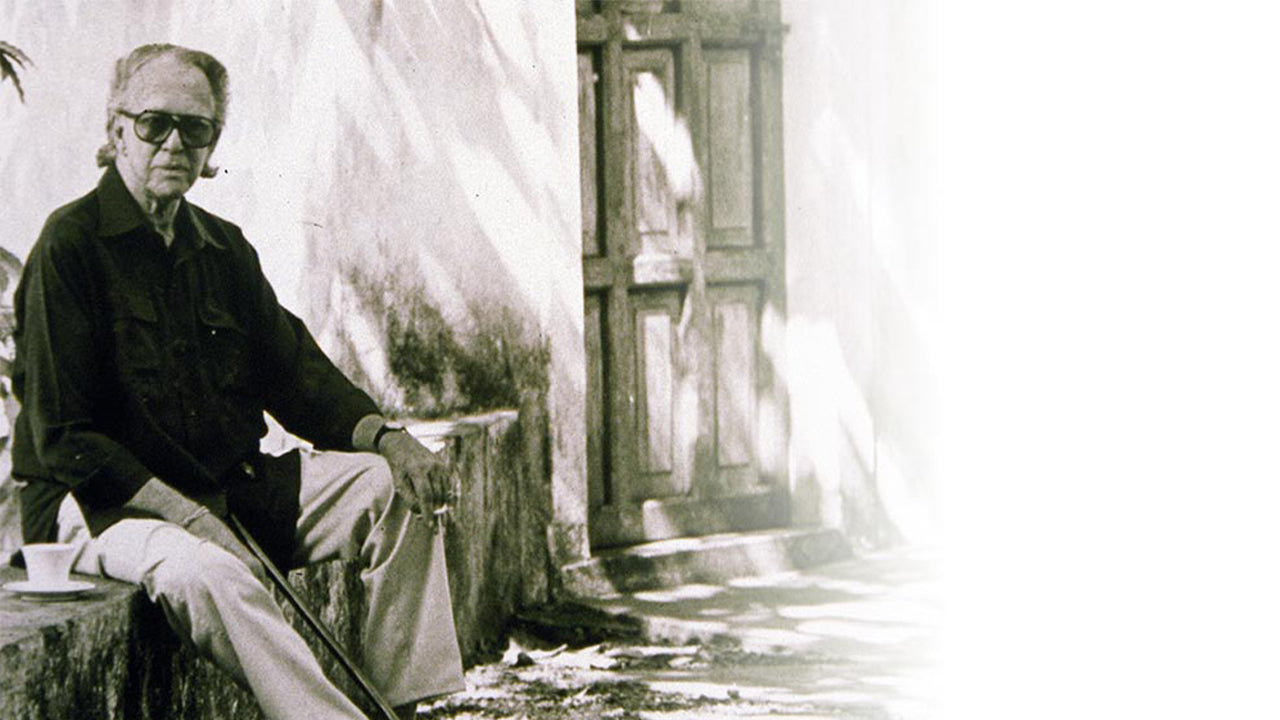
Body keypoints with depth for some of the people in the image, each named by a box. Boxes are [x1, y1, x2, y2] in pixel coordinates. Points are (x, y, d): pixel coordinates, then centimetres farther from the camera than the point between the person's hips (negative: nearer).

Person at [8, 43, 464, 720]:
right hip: (100, 504, -7)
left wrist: (386, 438, -9)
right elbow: (62, 437, -15)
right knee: (204, 574, -38)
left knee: (396, 488, -8)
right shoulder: (70, 244, -10)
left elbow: (295, 373, 12)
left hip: (228, 488, 7)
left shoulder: (224, 248, 13)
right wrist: (187, 516, -23)